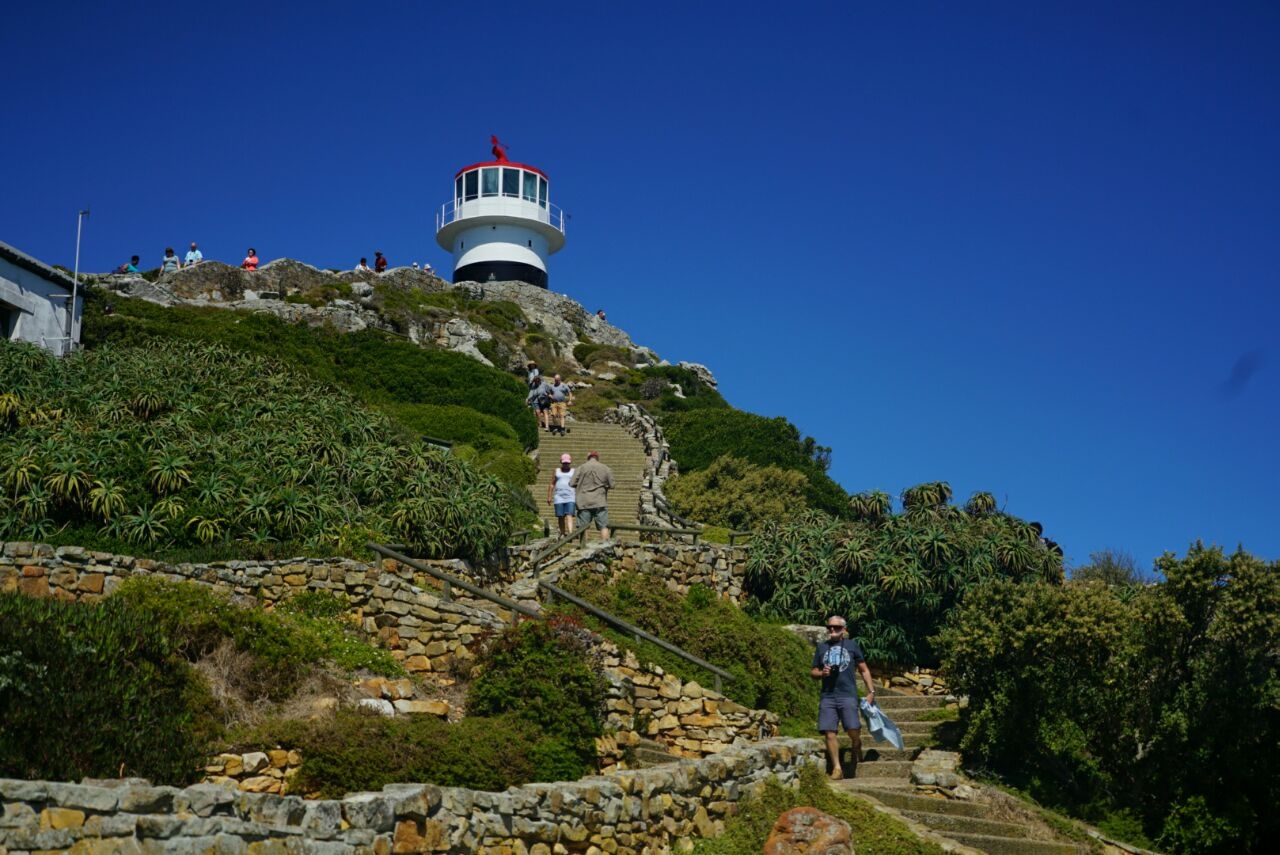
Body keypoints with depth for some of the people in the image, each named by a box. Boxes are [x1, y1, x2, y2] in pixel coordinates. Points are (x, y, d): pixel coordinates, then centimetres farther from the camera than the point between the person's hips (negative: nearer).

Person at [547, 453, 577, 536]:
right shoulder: (556, 471, 14)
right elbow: (551, 484, 12)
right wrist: (549, 497, 4)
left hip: (571, 498, -2)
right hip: (559, 497, 2)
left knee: (569, 516, -15)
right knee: (560, 517, 1)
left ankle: (570, 533, -27)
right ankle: (563, 533, 12)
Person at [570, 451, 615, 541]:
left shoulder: (581, 468, -1)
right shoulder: (605, 468, 2)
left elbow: (571, 484, -2)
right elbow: (611, 485, 4)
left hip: (584, 503, 0)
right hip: (600, 503, 0)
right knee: (603, 526, 2)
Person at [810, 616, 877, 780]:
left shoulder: (852, 645, 10)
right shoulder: (822, 647, 15)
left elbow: (864, 670, 12)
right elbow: (813, 672, 19)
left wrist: (871, 691, 3)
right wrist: (821, 673, -3)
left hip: (848, 695, -2)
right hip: (827, 697, 2)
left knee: (854, 732, -9)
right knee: (830, 733, -5)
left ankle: (855, 763, 15)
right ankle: (837, 768, 1)